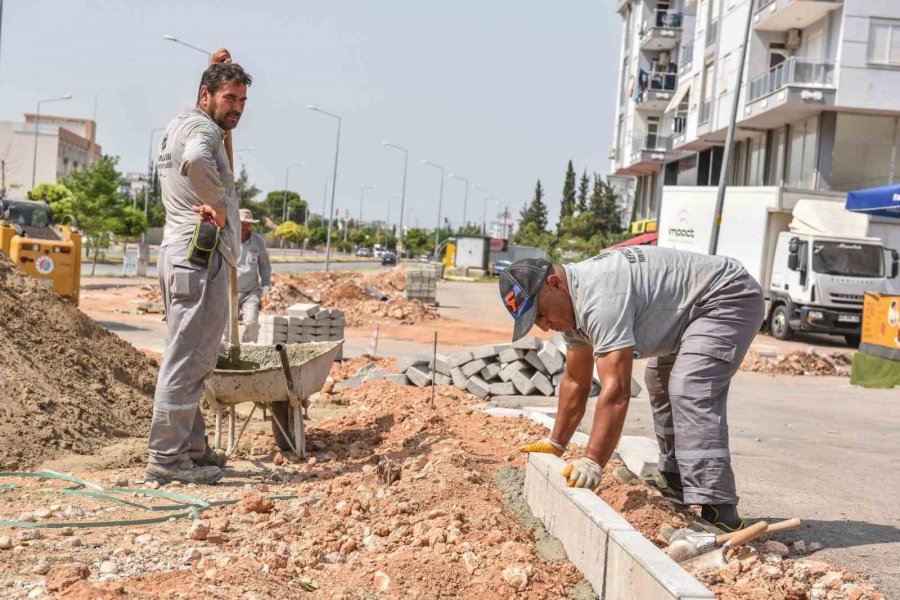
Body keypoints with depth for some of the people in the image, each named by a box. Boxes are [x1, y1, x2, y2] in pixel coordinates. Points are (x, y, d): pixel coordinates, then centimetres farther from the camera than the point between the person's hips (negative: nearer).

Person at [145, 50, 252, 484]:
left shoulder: (179, 126, 20)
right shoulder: (202, 128, -12)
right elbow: (196, 160, -36)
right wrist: (218, 204, -22)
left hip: (181, 253, 11)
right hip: (200, 256, -11)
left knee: (191, 358, 16)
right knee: (187, 359, -8)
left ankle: (191, 445, 23)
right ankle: (166, 457, -5)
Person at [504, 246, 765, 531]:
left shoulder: (600, 296, -32)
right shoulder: (572, 303, 1)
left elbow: (616, 391, -36)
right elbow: (575, 381, 11)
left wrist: (592, 462, -37)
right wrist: (556, 443, 13)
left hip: (730, 297, -11)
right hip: (692, 311, 11)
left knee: (691, 393, -25)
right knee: (660, 384, 20)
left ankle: (719, 512, -28)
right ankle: (679, 487, 30)